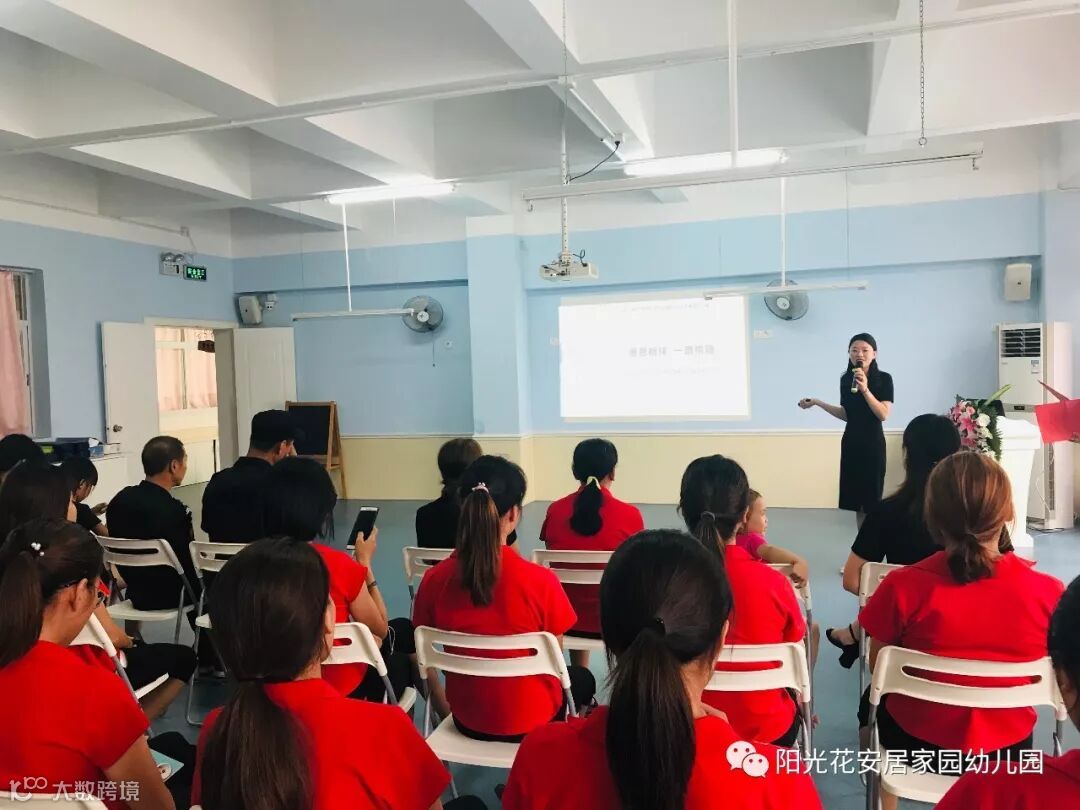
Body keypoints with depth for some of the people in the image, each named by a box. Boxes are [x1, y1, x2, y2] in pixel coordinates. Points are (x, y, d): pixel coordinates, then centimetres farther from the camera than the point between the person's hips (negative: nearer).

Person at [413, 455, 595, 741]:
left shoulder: (434, 580, -15)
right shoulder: (540, 580, -25)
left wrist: (443, 707, 12)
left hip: (467, 720, 4)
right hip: (531, 721, -3)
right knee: (583, 678, 31)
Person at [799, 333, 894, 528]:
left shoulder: (884, 379, -6)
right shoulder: (846, 379, 6)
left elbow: (883, 414, -15)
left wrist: (865, 389, -23)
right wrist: (817, 403, 6)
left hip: (873, 443, -4)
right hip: (851, 442, 4)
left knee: (871, 497, -3)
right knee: (856, 497, 8)